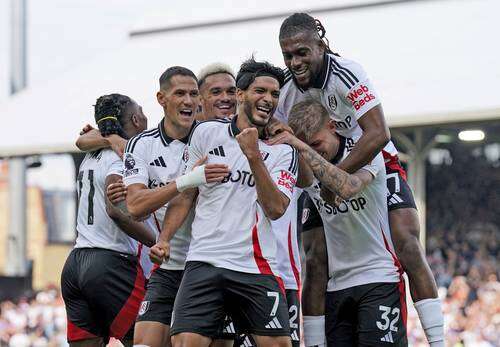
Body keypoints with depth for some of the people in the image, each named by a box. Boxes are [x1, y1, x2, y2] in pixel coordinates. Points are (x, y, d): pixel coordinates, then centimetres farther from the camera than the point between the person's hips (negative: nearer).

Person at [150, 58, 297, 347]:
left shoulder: (283, 150, 6)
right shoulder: (207, 133, 9)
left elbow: (276, 209, -8)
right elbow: (187, 194, 15)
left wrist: (253, 155, -15)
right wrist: (164, 239, 2)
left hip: (256, 268, 0)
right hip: (204, 261, 0)